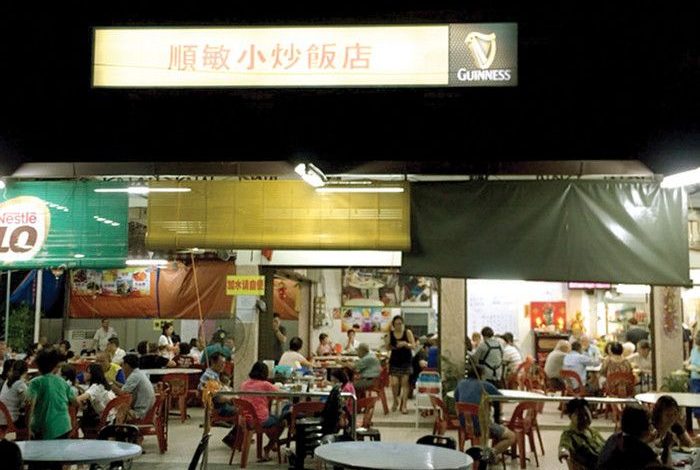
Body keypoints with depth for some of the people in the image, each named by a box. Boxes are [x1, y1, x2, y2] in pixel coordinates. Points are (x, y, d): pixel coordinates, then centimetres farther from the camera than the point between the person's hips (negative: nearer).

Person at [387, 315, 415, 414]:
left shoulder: (407, 332, -3)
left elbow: (413, 346, -6)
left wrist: (405, 344, -24)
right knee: (394, 383, -6)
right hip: (394, 361, 1)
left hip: (406, 361, -1)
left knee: (404, 383, -3)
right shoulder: (390, 333, 2)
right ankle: (395, 401, 21)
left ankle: (404, 405, 5)